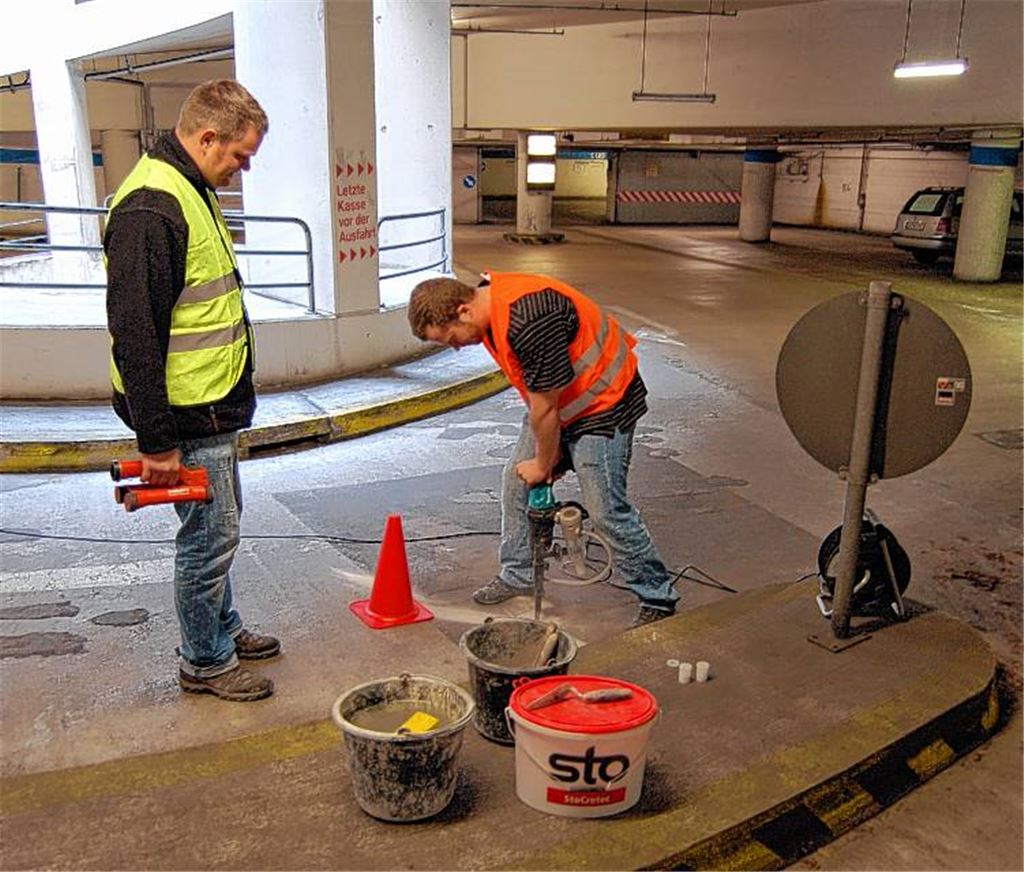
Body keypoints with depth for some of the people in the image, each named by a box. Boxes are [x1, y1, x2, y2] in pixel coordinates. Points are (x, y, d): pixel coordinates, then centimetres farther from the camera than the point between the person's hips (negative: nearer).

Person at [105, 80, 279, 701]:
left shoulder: (191, 192, 12)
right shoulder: (150, 208, -22)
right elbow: (135, 334, -25)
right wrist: (157, 440, -23)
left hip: (215, 408, 10)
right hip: (188, 417, -10)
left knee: (217, 526, 22)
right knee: (211, 536, 2)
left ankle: (224, 628, 39)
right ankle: (205, 662, 19)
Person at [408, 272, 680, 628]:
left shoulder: (529, 322, -35)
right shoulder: (488, 303, -4)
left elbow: (545, 406, -25)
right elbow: (537, 395, 3)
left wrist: (543, 463, -10)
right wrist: (546, 450, 3)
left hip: (602, 404, -9)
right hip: (555, 399, 9)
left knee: (606, 509, -7)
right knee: (516, 480, 12)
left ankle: (658, 598, 10)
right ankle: (518, 575, 29)